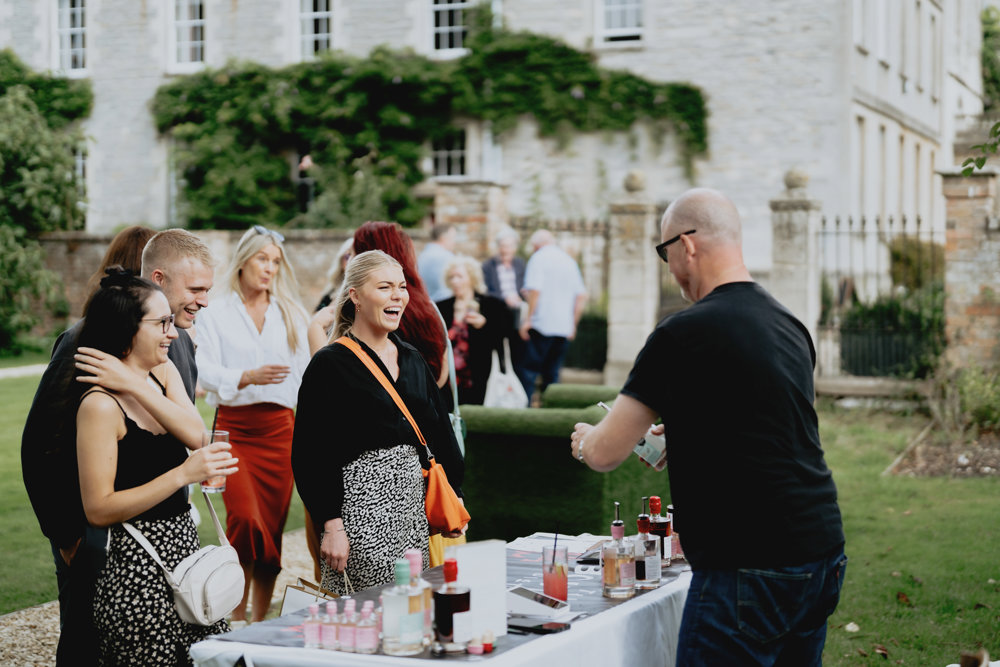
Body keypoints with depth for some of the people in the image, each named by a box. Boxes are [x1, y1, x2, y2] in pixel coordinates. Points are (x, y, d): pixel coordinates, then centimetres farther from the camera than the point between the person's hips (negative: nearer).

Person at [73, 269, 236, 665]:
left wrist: (136, 385, -16)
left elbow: (195, 436, -8)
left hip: (185, 554, 8)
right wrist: (183, 475, -24)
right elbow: (98, 510, -18)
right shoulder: (101, 405, -16)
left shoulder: (164, 372, 9)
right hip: (138, 571, -8)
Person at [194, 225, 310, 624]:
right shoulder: (217, 314, 5)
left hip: (280, 428, 3)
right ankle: (236, 616, -6)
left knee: (273, 527, 4)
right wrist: (248, 377, -23)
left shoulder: (290, 313, 15)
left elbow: (303, 375, 15)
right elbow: (207, 373, -6)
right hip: (235, 427, -3)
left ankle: (260, 621, 15)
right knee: (245, 519, -20)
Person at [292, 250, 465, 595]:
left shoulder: (413, 359, 15)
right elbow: (310, 454, -8)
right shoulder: (330, 365, -5)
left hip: (415, 500, 6)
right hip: (361, 503, -6)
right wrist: (330, 525, -14)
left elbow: (441, 433, 19)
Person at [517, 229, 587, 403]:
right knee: (552, 373, 11)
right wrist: (573, 324, 18)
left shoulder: (539, 258, -4)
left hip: (540, 324, -6)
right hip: (564, 327, 6)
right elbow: (582, 296, 13)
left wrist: (528, 318, -11)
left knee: (528, 370, -4)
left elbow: (535, 290, -16)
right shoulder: (569, 260, 14)